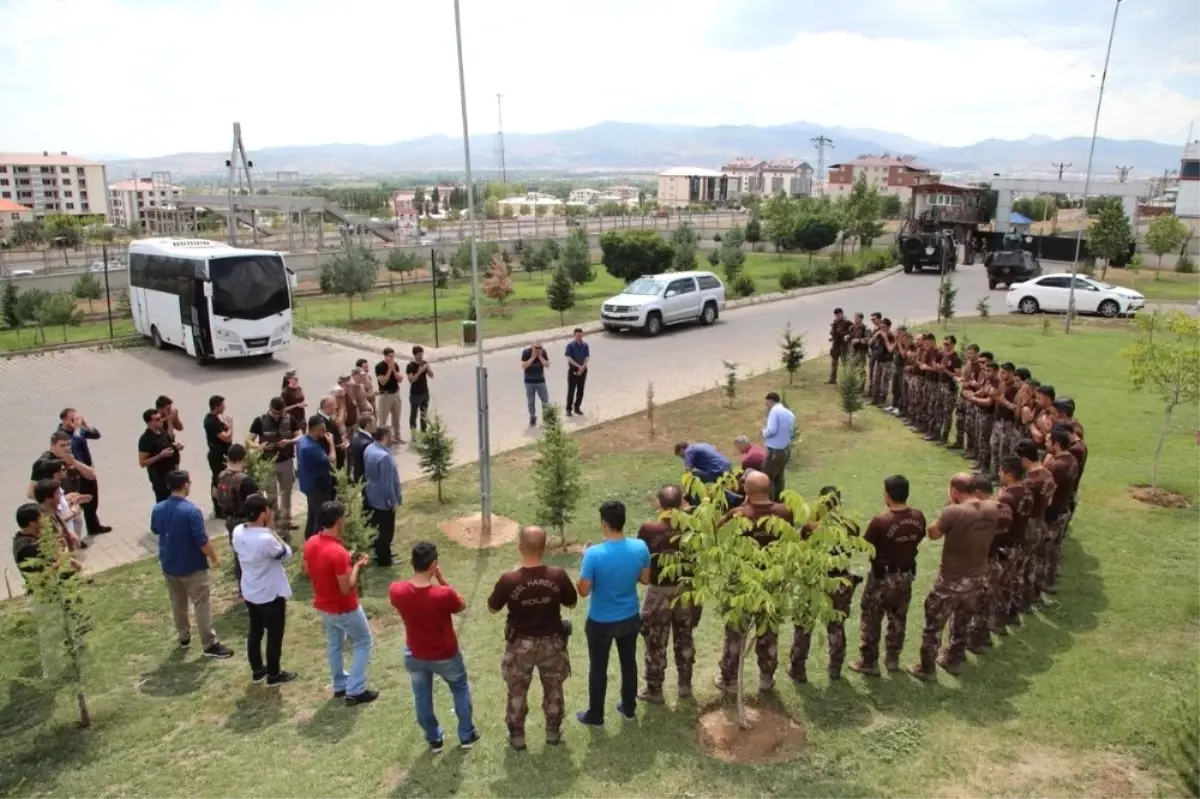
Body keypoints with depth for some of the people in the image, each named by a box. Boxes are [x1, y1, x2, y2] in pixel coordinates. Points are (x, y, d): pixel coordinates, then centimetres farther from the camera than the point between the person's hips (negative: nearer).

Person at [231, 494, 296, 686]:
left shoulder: (238, 531, -10)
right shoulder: (266, 539, -32)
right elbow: (286, 555, -15)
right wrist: (272, 530, -17)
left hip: (249, 592, 7)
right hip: (271, 595, -7)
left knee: (255, 631, 23)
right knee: (274, 635, 12)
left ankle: (257, 670, 39)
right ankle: (274, 675, 26)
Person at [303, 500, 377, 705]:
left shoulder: (310, 543, -8)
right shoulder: (338, 552, -33)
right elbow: (346, 589, -28)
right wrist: (356, 566, -14)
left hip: (323, 605, 8)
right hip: (344, 609, -8)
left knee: (334, 644, 25)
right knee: (364, 643, 12)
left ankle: (340, 685, 39)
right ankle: (355, 691, 15)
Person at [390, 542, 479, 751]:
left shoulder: (396, 590, -24)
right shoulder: (444, 594, -33)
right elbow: (462, 606, -10)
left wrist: (420, 577, -7)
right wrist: (441, 579, -17)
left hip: (415, 655, 2)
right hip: (446, 655, -2)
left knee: (422, 697, 26)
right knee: (461, 689, 26)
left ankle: (434, 740, 43)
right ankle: (467, 735, 39)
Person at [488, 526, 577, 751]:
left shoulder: (509, 579, -24)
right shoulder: (558, 576, -20)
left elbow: (493, 608, -6)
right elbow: (572, 603, -3)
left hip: (521, 644, -1)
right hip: (552, 642, 1)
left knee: (517, 692, 21)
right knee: (553, 689, 24)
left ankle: (517, 736, 36)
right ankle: (553, 733, 39)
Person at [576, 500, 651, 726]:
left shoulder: (594, 554, -28)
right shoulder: (640, 547, -17)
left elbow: (584, 591, -18)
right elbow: (645, 580, -2)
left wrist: (586, 560, -6)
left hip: (601, 622, -3)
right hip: (630, 619, 4)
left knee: (598, 668, 16)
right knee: (629, 663, 24)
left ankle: (595, 716, 32)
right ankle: (628, 708, 42)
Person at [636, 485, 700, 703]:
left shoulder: (648, 529, -15)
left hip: (658, 591, -2)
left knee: (656, 643, 12)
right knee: (684, 640, 20)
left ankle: (654, 690, 22)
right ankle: (685, 685, 31)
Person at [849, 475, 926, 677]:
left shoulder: (880, 521, -27)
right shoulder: (918, 517, -10)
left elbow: (865, 546, -15)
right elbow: (918, 539, 7)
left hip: (882, 576, -5)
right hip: (906, 574, 5)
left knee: (871, 620, 10)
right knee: (898, 618, 20)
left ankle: (869, 662, 18)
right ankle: (892, 659, 33)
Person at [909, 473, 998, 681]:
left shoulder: (953, 512, -27)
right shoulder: (992, 509, -9)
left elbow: (933, 534, -10)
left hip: (952, 581, -6)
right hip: (979, 579, 6)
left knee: (933, 625, 12)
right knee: (962, 622, 26)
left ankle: (927, 669, 23)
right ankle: (954, 660, 43)